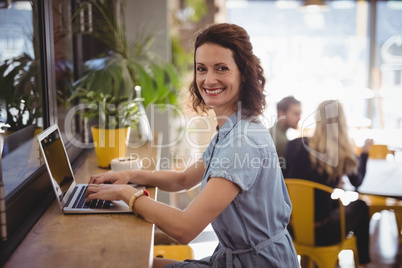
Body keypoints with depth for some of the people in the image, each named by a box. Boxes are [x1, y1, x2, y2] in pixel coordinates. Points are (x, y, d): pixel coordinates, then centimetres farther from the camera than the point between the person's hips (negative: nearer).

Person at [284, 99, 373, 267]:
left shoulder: (295, 145, -9)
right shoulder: (344, 154, -12)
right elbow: (357, 183, 9)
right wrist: (365, 152, 23)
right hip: (323, 234, -3)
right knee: (360, 206, 25)